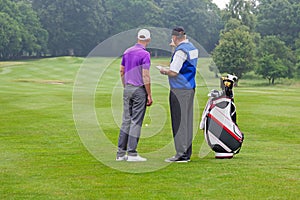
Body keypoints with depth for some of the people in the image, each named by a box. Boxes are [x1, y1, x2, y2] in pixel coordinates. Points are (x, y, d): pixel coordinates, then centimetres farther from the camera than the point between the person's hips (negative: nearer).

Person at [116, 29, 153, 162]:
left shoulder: (127, 52, 9)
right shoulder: (144, 54, -12)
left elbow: (122, 71, 16)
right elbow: (145, 76, -15)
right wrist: (149, 95, -11)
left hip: (127, 89, 7)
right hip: (139, 90, -7)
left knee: (126, 120, 9)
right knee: (136, 121, -3)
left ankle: (121, 153, 9)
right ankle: (132, 153, -3)